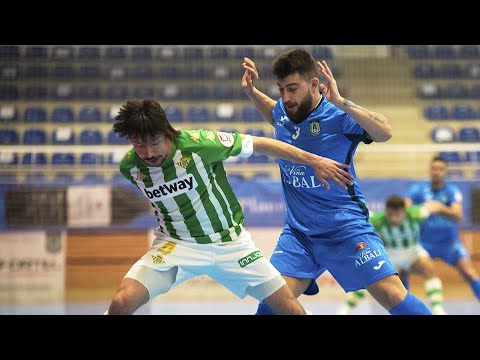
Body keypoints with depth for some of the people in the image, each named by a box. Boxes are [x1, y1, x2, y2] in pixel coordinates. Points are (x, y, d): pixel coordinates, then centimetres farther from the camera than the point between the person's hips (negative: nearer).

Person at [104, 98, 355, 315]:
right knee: (121, 303, -24)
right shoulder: (129, 167, -12)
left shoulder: (197, 143, -22)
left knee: (293, 310, -4)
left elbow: (261, 144, -11)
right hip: (176, 244, 1)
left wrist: (315, 161, -8)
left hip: (230, 242, -1)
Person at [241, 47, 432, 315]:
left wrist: (341, 103, -43)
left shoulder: (337, 114, -16)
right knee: (272, 303, -9)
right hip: (298, 231, 5)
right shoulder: (283, 111, 2)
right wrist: (251, 91, 14)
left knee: (394, 297, -12)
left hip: (346, 229, -5)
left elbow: (385, 133, -34)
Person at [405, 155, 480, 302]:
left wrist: (440, 208, -47)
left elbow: (458, 217, -27)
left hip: (449, 242, -1)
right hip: (424, 241, 1)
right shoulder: (418, 189, -8)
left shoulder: (453, 191, -12)